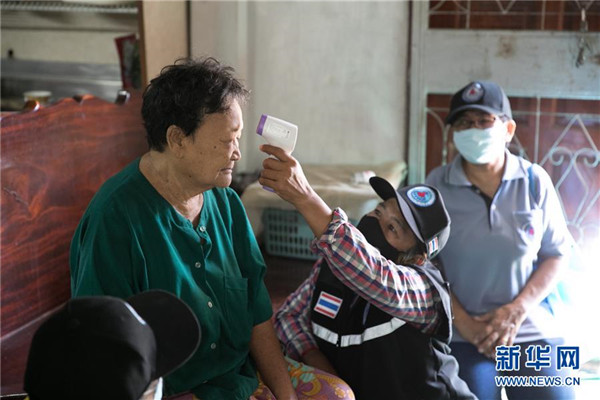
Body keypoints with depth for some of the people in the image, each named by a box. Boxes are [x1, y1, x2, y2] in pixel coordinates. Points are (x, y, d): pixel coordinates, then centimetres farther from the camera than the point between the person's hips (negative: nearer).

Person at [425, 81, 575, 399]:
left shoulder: (535, 181, -3)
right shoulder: (438, 184, -4)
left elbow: (556, 254, 2)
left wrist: (517, 310, -10)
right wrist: (463, 322, -9)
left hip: (532, 330, 1)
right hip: (461, 335, -1)